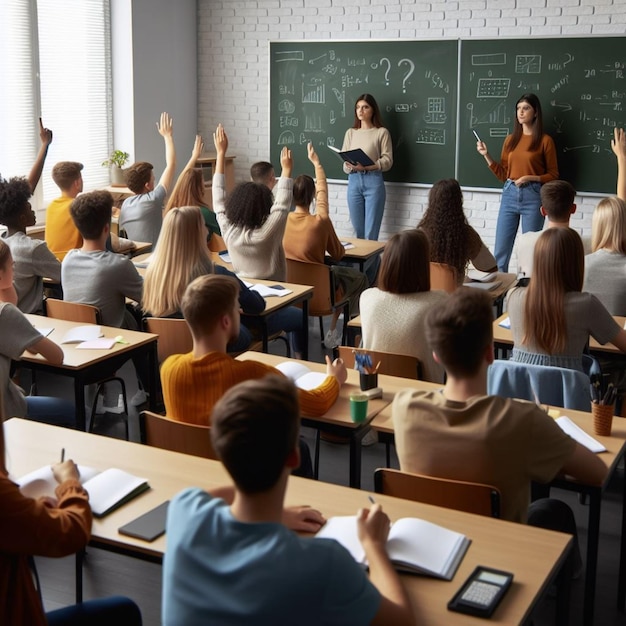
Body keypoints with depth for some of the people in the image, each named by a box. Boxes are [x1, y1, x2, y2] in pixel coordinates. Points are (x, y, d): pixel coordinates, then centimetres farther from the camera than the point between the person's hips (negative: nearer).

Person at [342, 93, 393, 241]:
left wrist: (366, 166, -19)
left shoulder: (382, 132, 2)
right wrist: (351, 166, -14)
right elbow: (343, 159, 9)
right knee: (358, 230, 8)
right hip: (354, 181, 4)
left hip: (373, 181, -4)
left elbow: (387, 160, -5)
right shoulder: (350, 132, 14)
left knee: (371, 232, -6)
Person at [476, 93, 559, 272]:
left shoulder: (545, 140, -2)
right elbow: (503, 174, 13)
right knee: (501, 251, 5)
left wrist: (531, 178, -14)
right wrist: (486, 155, 3)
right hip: (509, 194, 4)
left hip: (532, 196, -4)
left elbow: (553, 175, 0)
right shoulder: (510, 139, 12)